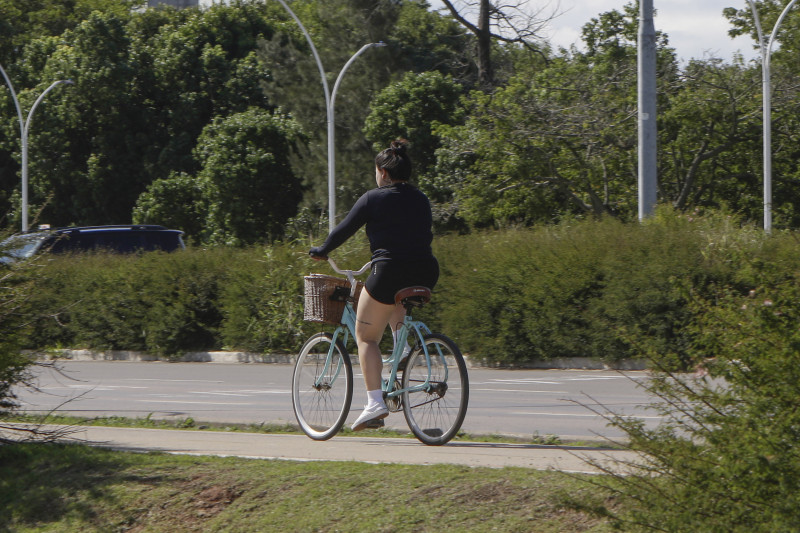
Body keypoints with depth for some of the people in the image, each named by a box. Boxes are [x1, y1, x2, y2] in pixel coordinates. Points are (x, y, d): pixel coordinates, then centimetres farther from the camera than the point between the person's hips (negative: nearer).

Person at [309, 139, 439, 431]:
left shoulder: (373, 198, 0)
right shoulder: (421, 199, 14)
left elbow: (344, 230, 5)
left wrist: (320, 251, 22)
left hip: (389, 271, -6)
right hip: (425, 273, 6)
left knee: (366, 337, 6)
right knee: (394, 300, 39)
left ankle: (375, 402, -8)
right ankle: (403, 347, 19)